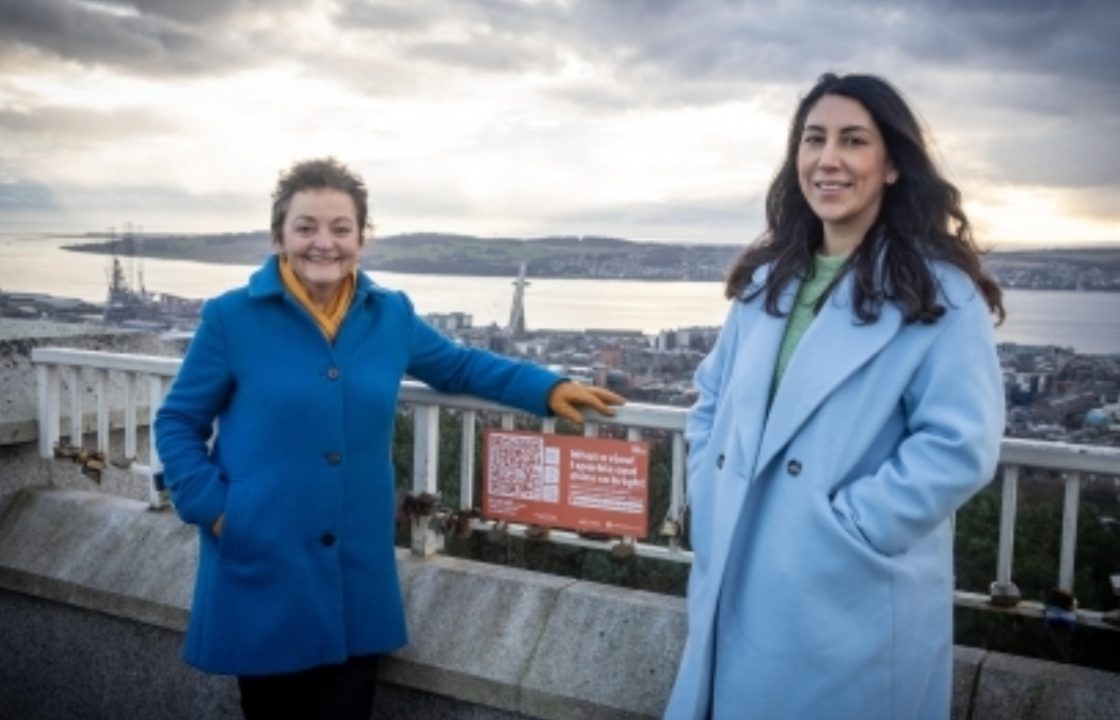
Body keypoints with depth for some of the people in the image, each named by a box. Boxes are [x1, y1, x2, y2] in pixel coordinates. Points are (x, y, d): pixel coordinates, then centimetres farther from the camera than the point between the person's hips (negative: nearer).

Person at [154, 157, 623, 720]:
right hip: (261, 571, -2)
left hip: (357, 576, 3)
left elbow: (459, 366, 20)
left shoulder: (392, 316, 4)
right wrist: (211, 506, -9)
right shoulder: (232, 317, -6)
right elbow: (177, 422, 4)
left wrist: (549, 388, 9)